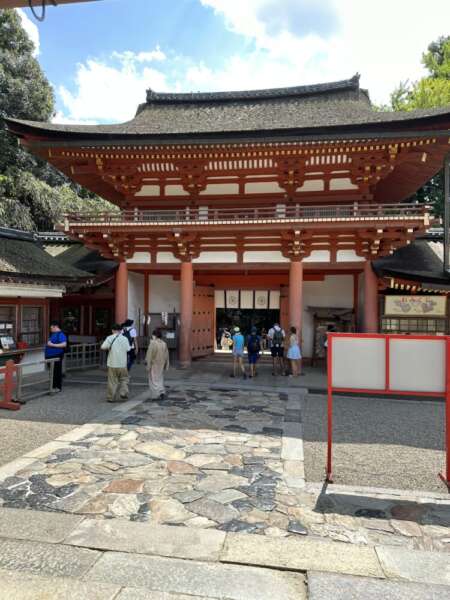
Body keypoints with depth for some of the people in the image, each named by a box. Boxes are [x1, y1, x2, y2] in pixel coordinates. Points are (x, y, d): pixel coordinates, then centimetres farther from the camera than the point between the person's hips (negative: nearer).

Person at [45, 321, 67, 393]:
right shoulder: (53, 334, 17)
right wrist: (48, 344, 11)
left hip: (56, 356, -10)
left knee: (57, 372, -3)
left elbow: (64, 344, -24)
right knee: (52, 372, 13)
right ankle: (53, 386, 22)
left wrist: (52, 345, -24)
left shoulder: (60, 334, -13)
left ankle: (58, 387, 3)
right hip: (50, 356, 10)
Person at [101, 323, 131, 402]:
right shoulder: (125, 339, -2)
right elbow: (128, 350, 0)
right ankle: (123, 393, 7)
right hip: (122, 364, 0)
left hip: (112, 364, 0)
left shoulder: (110, 338, -6)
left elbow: (102, 347, -13)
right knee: (124, 379, 18)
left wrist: (109, 347, 6)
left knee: (112, 381, 7)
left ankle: (111, 397, 12)